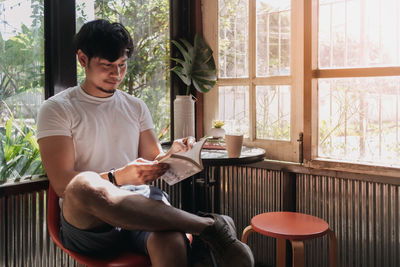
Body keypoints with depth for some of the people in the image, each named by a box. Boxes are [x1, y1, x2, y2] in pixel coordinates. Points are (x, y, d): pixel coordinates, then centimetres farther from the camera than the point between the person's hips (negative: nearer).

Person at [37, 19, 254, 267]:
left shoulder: (136, 107, 20)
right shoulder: (57, 109, 6)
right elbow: (62, 184, -5)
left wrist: (172, 155, -4)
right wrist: (118, 177, -21)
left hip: (139, 206, 2)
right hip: (87, 223, -1)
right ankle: (210, 225, -35)